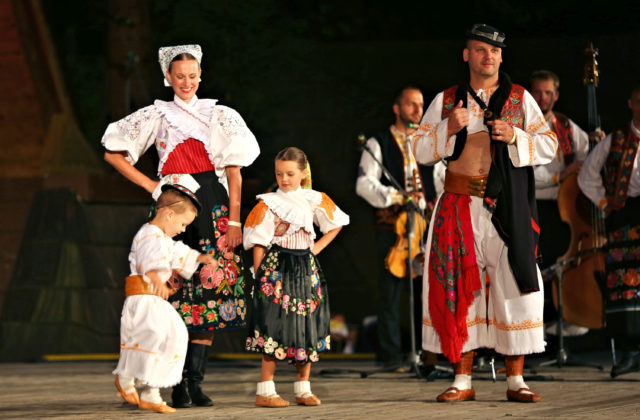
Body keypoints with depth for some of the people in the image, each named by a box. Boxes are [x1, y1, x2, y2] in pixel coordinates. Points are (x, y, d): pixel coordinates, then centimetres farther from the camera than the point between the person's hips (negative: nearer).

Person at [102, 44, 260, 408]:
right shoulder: (157, 116, 10)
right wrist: (151, 186, 4)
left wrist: (234, 221, -3)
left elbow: (234, 171, 5)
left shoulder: (220, 116, 10)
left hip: (213, 207, 1)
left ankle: (196, 381, -1)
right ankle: (178, 383, -5)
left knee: (209, 289, -5)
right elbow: (114, 153, 13)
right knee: (177, 292, -7)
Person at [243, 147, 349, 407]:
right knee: (275, 326, -9)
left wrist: (317, 248, 8)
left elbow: (336, 224, 20)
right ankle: (265, 391, -7)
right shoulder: (268, 203, -1)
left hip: (305, 269, 4)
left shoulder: (314, 200, 7)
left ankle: (303, 388, 13)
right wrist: (259, 276, -10)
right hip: (276, 268, -4)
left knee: (307, 328, 4)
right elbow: (259, 244, -3)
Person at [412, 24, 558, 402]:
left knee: (514, 286, -4)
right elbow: (421, 151, 8)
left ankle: (515, 380, 4)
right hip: (460, 208, 1)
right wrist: (448, 129, -10)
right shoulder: (446, 100, 11)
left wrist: (515, 137, -12)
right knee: (459, 288, -1)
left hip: (507, 209, -1)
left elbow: (549, 147, 6)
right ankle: (463, 381, 6)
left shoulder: (520, 99, 9)